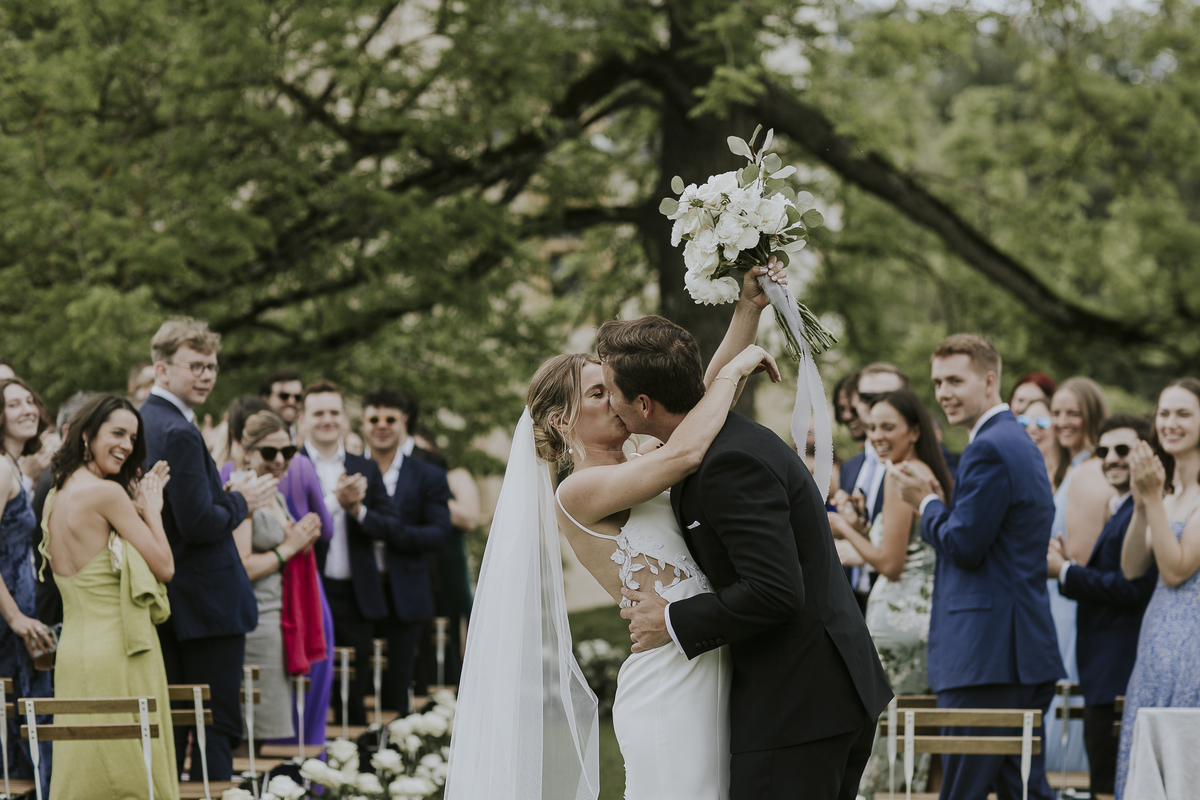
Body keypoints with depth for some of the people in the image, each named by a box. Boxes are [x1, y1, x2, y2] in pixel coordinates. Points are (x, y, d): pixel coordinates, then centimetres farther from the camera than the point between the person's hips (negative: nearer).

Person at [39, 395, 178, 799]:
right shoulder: (108, 493, -15)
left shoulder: (57, 496, 12)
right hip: (118, 652, -9)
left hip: (72, 649, 9)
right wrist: (151, 509, 2)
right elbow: (163, 566, -12)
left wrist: (138, 507, 15)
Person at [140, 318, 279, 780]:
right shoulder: (179, 433, -19)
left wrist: (227, 498, 12)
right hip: (206, 603, -9)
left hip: (160, 603, 9)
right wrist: (240, 502, -7)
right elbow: (199, 524, -23)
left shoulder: (141, 424, 12)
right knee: (218, 727, -5)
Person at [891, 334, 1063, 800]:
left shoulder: (988, 450, -14)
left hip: (985, 652, -11)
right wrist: (939, 502, 13)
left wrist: (926, 503, -1)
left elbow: (965, 545, -17)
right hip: (1026, 651, 11)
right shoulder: (1020, 443, 19)